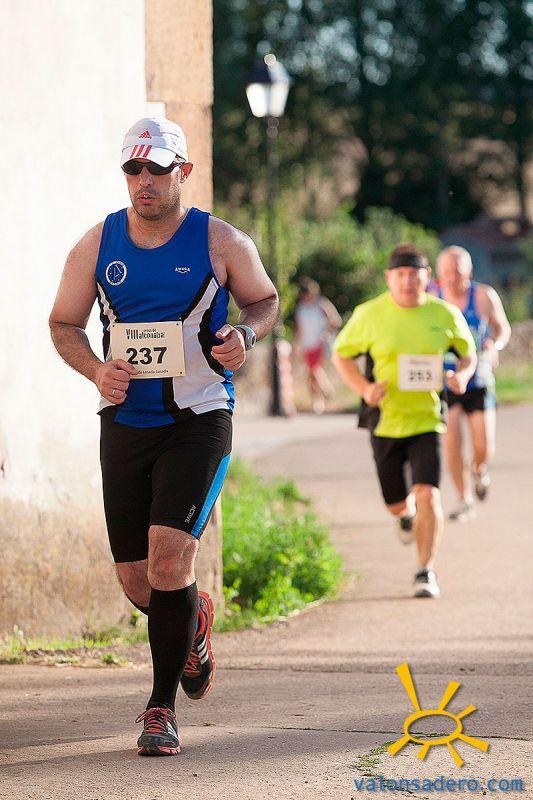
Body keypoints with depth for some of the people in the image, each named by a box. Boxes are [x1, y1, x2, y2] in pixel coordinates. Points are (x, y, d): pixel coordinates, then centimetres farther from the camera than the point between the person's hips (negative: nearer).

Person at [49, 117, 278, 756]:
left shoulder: (221, 242, -3)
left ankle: (162, 707, -9)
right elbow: (64, 323, 12)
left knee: (168, 556, -20)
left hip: (198, 423, -3)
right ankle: (193, 621, 43)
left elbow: (264, 300, 12)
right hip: (125, 426, 3)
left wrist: (244, 335, -10)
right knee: (136, 581, 6)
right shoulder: (98, 245, 3)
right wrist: (95, 369, -8)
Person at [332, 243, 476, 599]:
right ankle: (407, 513, 50)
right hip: (385, 420, 1)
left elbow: (468, 353, 12)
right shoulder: (369, 315, -5)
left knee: (427, 494, -17)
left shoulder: (446, 315, -3)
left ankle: (427, 571, -6)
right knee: (396, 503, 11)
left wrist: (462, 375, -11)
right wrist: (364, 388, -11)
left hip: (427, 419, -1)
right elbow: (342, 355, 6)